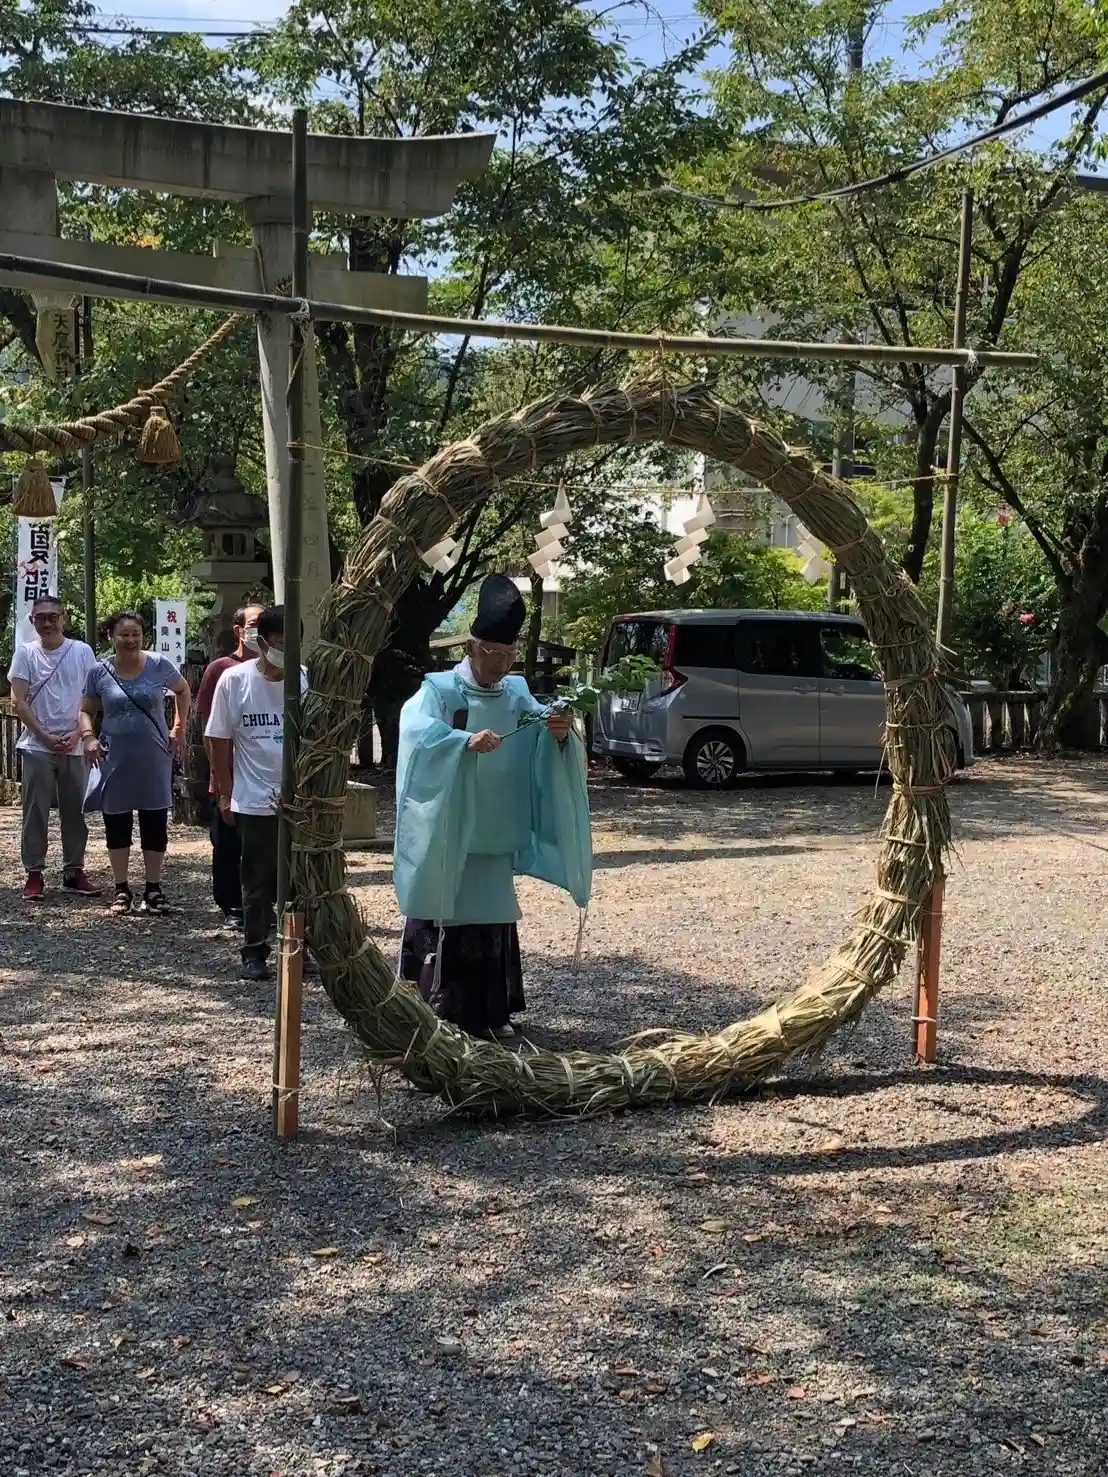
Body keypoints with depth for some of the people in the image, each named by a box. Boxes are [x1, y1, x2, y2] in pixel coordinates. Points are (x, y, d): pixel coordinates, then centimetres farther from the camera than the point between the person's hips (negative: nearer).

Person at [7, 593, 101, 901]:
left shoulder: (82, 652, 2)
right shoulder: (25, 653, 1)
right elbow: (19, 703, -3)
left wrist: (77, 734, -9)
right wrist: (46, 737, -11)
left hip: (74, 746, 1)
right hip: (37, 747, -1)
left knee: (75, 811, 6)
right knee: (35, 812, 0)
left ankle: (74, 871, 16)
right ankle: (34, 874, 6)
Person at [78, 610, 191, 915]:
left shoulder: (159, 665, -5)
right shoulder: (99, 672, -3)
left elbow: (183, 690, 12)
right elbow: (86, 711, 7)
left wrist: (179, 728, 5)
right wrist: (88, 736, -12)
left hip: (154, 760, 0)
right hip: (115, 761, 1)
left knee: (155, 825, 6)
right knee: (116, 825, 7)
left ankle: (153, 889, 17)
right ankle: (122, 889, 19)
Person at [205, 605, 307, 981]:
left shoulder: (307, 680, -2)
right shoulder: (234, 680, -5)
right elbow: (218, 740, 1)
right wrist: (225, 795, 1)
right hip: (255, 802, -1)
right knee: (257, 883, 8)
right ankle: (254, 953, 18)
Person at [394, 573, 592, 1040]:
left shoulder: (517, 695, 8)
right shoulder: (440, 690, -8)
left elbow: (544, 746, 0)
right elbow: (416, 727, -27)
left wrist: (560, 733, -24)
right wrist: (466, 740, -43)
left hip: (495, 835, 5)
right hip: (444, 834, -5)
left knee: (494, 921, 10)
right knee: (442, 920, -2)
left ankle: (490, 1011, 22)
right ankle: (432, 1014, 7)